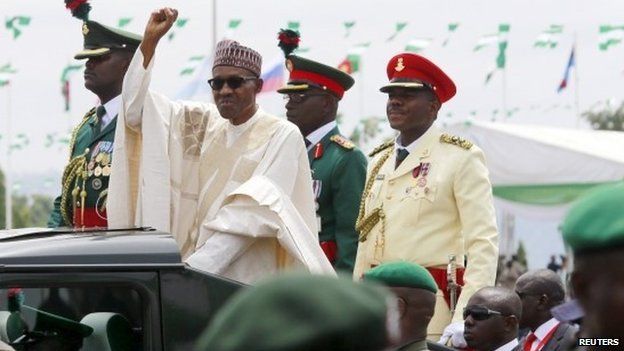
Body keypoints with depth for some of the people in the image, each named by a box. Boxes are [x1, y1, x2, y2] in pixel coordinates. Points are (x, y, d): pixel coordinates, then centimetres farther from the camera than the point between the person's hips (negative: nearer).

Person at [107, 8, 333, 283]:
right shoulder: (203, 123, 11)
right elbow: (135, 109, 8)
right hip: (200, 276, 4)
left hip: (252, 281, -4)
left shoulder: (282, 136, -4)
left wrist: (196, 264, -22)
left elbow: (257, 212, -14)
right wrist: (150, 41, -1)